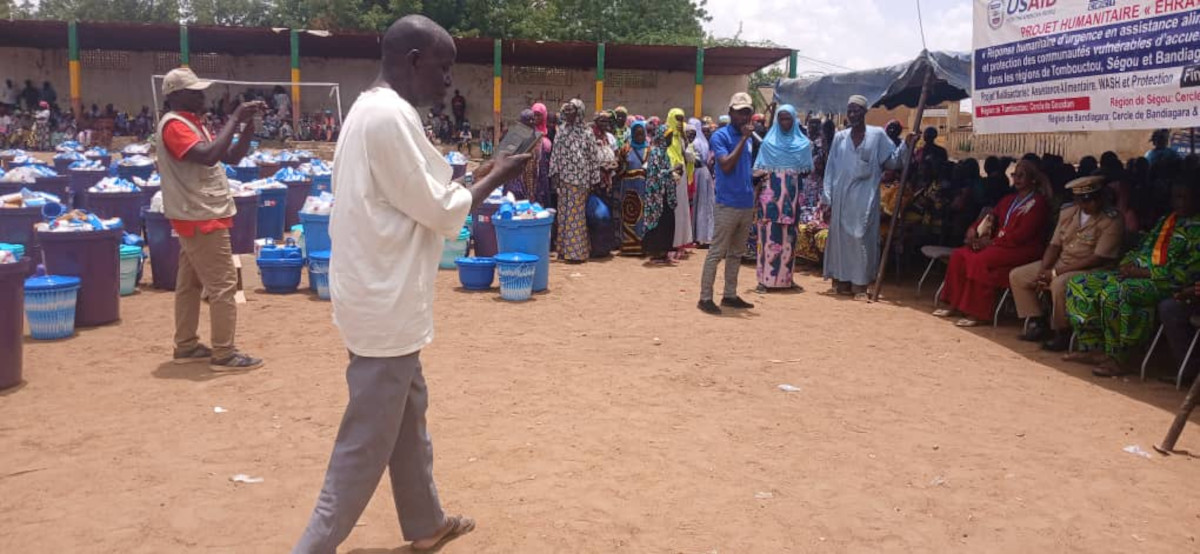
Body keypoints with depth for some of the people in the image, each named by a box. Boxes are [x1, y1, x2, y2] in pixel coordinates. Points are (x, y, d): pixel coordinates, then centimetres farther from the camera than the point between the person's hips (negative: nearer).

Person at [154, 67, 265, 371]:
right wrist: (234, 118, -24)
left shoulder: (194, 124, 15)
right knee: (223, 284, -8)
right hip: (202, 218, -10)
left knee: (190, 282, 14)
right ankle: (224, 354, -4)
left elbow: (232, 156, 14)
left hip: (198, 217, 10)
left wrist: (248, 126, 0)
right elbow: (209, 155, -30)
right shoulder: (174, 125, -15)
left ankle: (186, 346, 23)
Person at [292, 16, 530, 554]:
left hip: (382, 293, 11)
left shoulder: (371, 109, 12)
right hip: (386, 300, -11)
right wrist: (495, 178, -4)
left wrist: (476, 179, 12)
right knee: (367, 442, -1)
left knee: (407, 415, 22)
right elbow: (439, 210, -17)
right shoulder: (391, 115, -20)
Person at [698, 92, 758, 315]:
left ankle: (730, 295, 19)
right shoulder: (720, 136, -7)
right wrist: (743, 139, -17)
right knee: (716, 253, -5)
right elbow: (726, 165, -20)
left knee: (736, 254, 12)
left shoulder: (749, 139, 14)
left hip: (746, 205, 7)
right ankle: (705, 298, -1)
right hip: (727, 204, -7)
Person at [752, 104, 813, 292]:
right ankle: (765, 279, -3)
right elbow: (759, 171, 2)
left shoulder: (803, 143, 8)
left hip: (791, 197, 2)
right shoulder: (768, 143, 4)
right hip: (771, 196, -2)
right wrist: (757, 196, -9)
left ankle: (786, 277, 13)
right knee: (769, 236, -5)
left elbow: (807, 170, 9)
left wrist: (794, 174, -11)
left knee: (789, 237, 6)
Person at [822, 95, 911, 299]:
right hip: (842, 196, 2)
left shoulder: (877, 135, 4)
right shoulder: (840, 137, 9)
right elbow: (830, 168, 8)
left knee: (862, 238, -3)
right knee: (840, 237, 4)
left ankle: (860, 284, 1)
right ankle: (842, 281, 13)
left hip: (865, 198, -2)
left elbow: (892, 161, 5)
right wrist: (828, 199, 3)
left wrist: (906, 146, -11)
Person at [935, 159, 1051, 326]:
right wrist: (973, 229, -2)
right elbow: (991, 216, 20)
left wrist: (991, 242, -17)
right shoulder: (1010, 199, 21)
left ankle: (977, 312, -27)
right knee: (959, 254, -11)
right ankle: (955, 305, -9)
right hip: (999, 244, 8)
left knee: (980, 260, -32)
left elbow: (1021, 235, -15)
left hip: (1021, 250, -8)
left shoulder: (1038, 203, -5)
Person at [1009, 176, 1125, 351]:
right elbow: (1054, 245, 9)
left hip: (1089, 270, -8)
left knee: (1059, 285, -37)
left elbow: (1099, 259, -21)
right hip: (1059, 263, 8)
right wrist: (1043, 271, -11)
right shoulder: (1067, 213, 7)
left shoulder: (1112, 221, -15)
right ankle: (1038, 322, 7)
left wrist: (1056, 272, -22)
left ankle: (1063, 333, -16)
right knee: (1017, 276, 1)